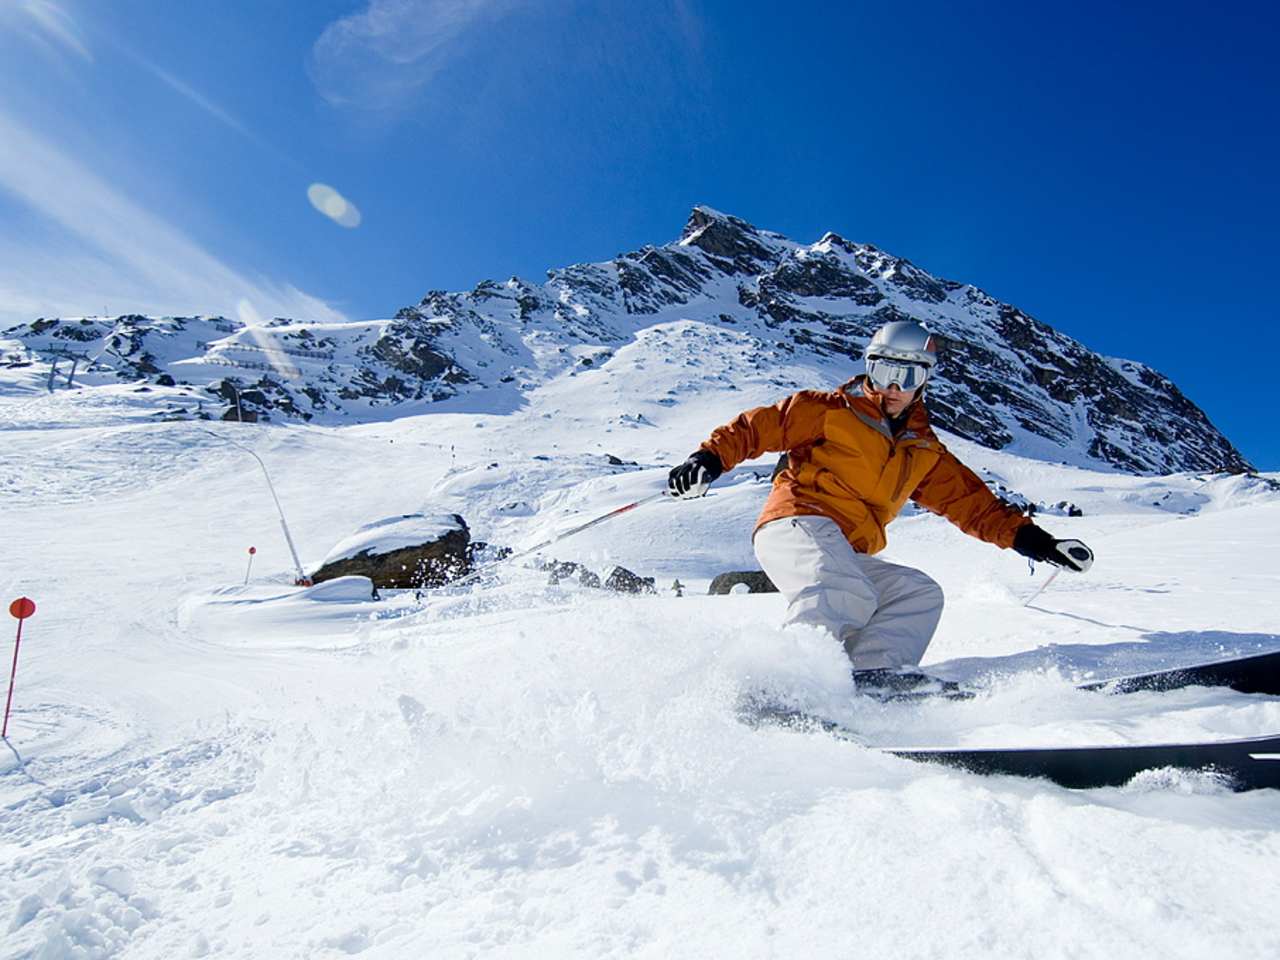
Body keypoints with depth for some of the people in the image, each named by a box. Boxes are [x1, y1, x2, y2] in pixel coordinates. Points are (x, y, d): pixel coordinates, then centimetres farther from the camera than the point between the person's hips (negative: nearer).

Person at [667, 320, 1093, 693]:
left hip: (848, 556, 7)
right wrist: (711, 458, -16)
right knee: (846, 596, -33)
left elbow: (970, 500, 24)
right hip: (798, 522, -7)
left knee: (920, 593, -6)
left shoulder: (925, 451, 24)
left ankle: (873, 671, -25)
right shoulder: (831, 411, 5)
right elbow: (759, 425, 0)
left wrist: (1029, 538, 14)